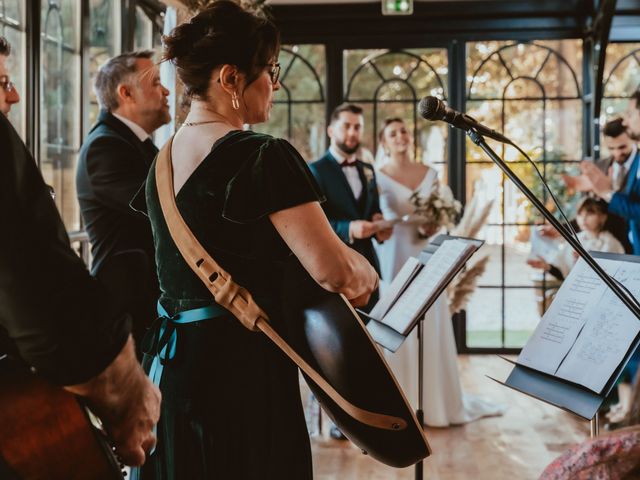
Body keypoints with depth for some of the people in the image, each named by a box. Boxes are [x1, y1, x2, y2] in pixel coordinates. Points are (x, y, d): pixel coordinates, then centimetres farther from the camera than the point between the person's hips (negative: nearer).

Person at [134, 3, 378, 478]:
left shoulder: (164, 159, 8)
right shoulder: (265, 157, -18)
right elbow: (335, 270, -25)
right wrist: (367, 276, -3)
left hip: (169, 362, 8)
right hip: (241, 369, -8)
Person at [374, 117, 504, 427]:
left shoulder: (429, 174, 10)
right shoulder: (378, 177, -3)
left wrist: (432, 228, -7)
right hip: (393, 259, -4)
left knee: (430, 328, 7)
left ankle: (435, 400, 19)